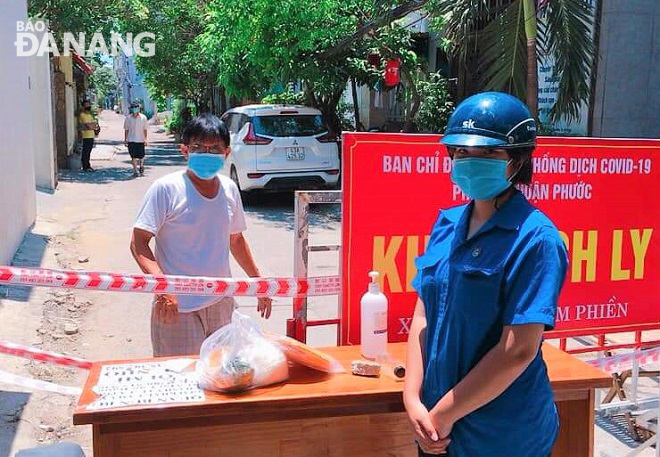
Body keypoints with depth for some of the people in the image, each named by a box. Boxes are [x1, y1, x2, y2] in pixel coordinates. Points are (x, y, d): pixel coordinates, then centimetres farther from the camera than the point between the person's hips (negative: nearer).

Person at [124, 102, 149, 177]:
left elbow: (145, 129, 4)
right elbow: (126, 129, 7)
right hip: (131, 140, 0)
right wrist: (125, 139, 5)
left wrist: (145, 138, -1)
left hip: (140, 140, 0)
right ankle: (135, 171, 5)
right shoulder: (128, 118, 0)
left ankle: (141, 166, 35)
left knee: (141, 156, 4)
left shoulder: (143, 117, -1)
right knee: (133, 156, -2)